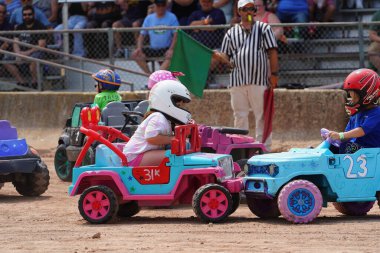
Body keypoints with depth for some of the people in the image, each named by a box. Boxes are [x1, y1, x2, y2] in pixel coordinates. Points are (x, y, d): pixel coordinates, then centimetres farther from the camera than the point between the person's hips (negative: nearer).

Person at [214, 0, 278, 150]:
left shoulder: (263, 28, 8)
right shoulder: (231, 33, 14)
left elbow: (272, 52, 3)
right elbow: (226, 57, 11)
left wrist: (274, 74, -6)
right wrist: (216, 55, -12)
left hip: (259, 81, -2)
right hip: (237, 81, 2)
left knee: (262, 115, -2)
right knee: (240, 116, 5)